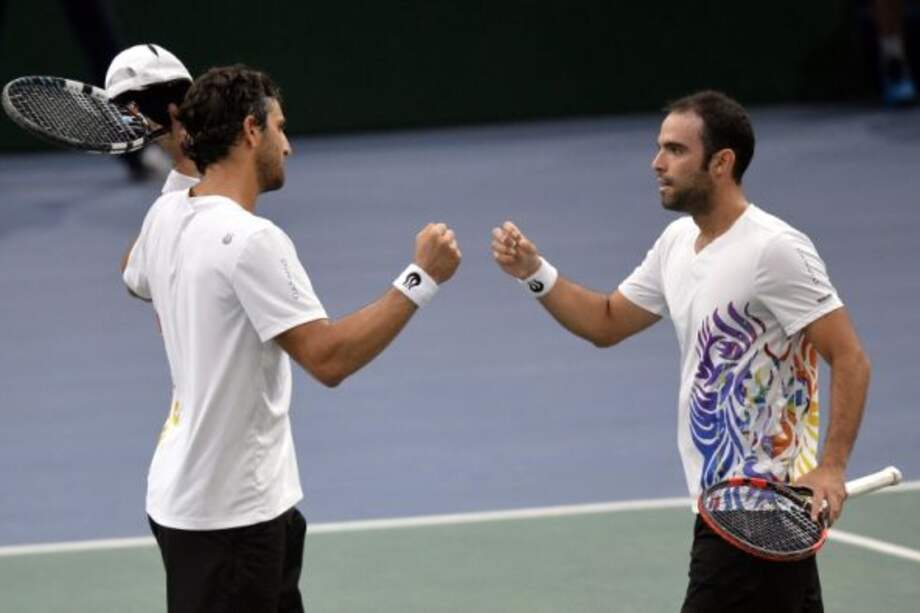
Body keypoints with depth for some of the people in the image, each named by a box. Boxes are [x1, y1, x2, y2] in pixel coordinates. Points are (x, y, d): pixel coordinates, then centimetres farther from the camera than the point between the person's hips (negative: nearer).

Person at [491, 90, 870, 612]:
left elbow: (850, 359, -19)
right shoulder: (678, 242, 10)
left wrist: (831, 467, -28)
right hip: (723, 499, 9)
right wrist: (535, 273, 4)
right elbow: (606, 323, 20)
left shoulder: (775, 250, -17)